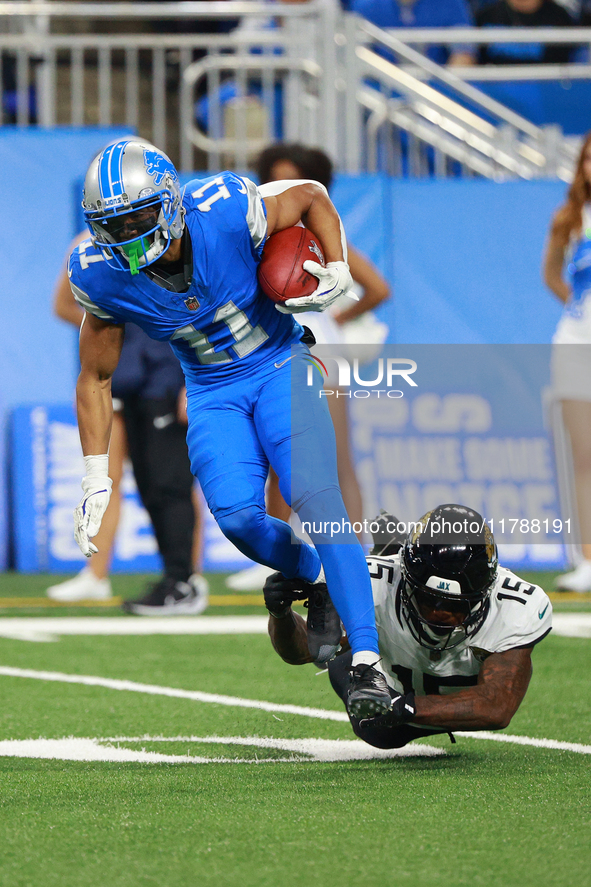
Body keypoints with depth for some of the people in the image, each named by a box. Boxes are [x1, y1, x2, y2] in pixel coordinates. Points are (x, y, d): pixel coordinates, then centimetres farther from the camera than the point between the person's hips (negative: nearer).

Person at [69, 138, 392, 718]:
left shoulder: (228, 213, -25)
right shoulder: (102, 276, -17)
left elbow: (311, 198, -3)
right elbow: (95, 377, -2)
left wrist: (337, 273, -17)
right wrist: (95, 478, -4)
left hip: (280, 369, -2)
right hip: (212, 394, 2)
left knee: (314, 497, -21)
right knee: (238, 517, -21)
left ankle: (367, 663, -21)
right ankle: (317, 582, 12)